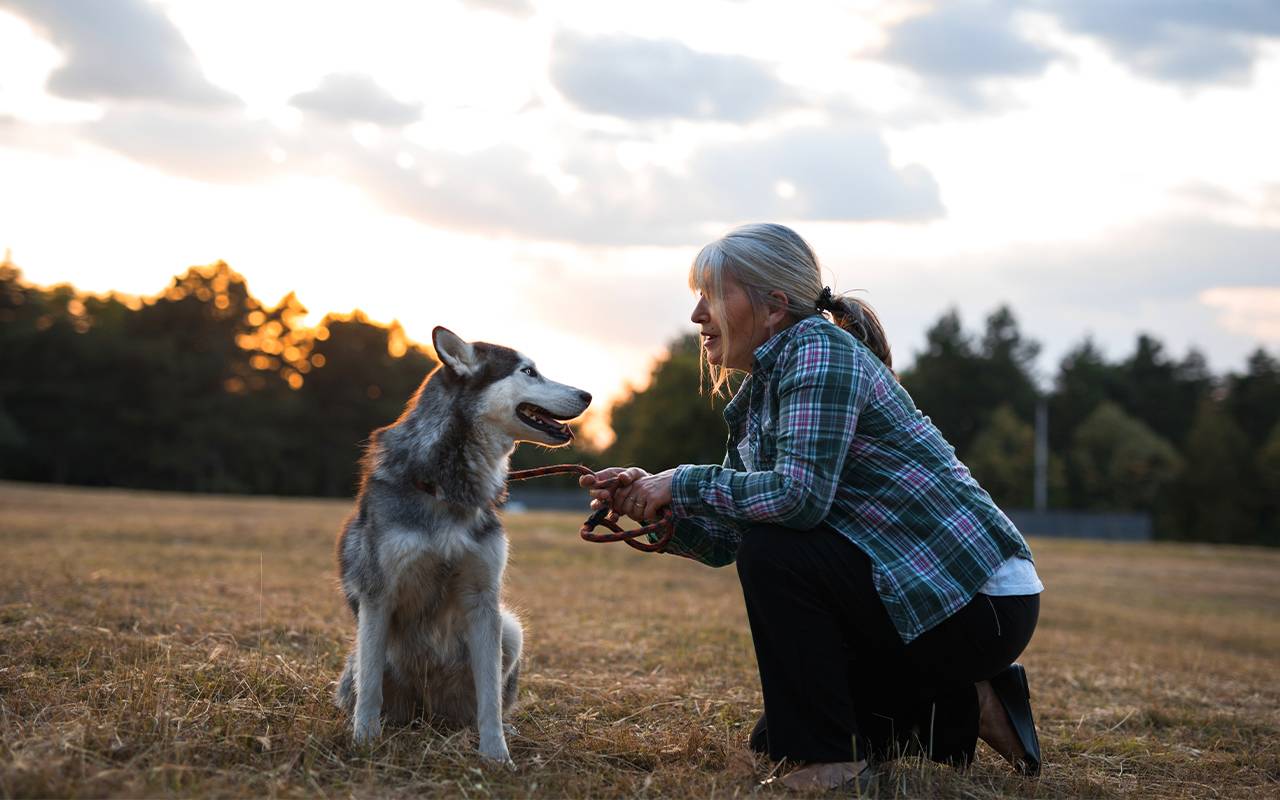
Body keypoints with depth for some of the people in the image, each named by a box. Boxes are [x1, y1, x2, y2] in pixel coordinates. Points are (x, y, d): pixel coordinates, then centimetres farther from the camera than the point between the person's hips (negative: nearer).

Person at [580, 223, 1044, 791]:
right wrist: (645, 501, -7)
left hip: (980, 603, -10)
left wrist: (683, 484, -18)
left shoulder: (821, 349, -17)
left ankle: (833, 758, -12)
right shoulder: (756, 399, 10)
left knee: (772, 556, -24)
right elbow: (726, 540, 8)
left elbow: (797, 495, -30)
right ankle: (959, 712, 17)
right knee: (776, 743, 17)